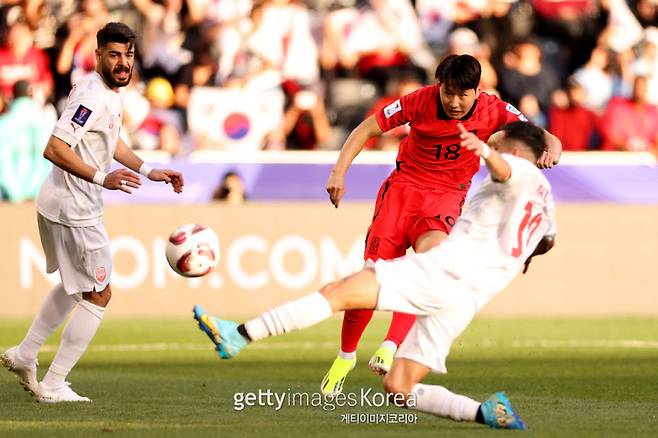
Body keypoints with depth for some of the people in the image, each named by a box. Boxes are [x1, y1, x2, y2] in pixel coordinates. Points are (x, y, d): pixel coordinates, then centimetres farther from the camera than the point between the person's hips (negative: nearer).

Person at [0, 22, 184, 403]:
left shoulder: (115, 91, 8)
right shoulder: (93, 98, -24)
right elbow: (55, 149, -31)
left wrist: (149, 171, 19)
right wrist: (102, 178, -37)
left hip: (63, 206, 10)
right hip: (75, 210, -10)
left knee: (76, 285, 27)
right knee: (98, 295, -1)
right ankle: (53, 387, 4)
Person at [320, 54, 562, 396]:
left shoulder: (494, 111, -12)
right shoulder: (420, 101, -13)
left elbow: (544, 137, -12)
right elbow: (367, 128, -4)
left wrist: (551, 150, -36)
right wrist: (339, 172, -12)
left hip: (447, 197, 0)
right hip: (403, 185, 0)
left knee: (428, 255, -33)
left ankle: (391, 348, -37)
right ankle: (346, 355, 19)